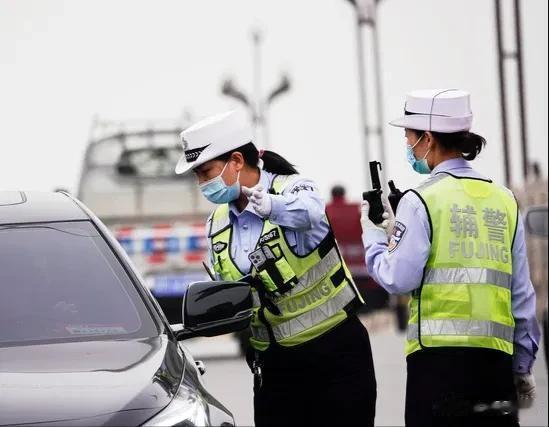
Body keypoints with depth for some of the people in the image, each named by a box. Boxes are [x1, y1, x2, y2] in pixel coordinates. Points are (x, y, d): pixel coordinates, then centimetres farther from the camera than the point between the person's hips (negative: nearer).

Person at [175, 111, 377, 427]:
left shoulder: (292, 189, -11)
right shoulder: (218, 224, 10)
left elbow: (310, 212, -36)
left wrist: (269, 205, -56)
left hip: (337, 352, -5)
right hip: (275, 365, 6)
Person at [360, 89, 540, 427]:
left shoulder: (422, 200, -4)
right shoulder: (505, 200, 10)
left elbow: (398, 280, -6)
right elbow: (522, 294, 12)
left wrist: (374, 235, 11)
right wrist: (523, 366, 18)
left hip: (440, 352, -4)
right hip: (496, 357, 4)